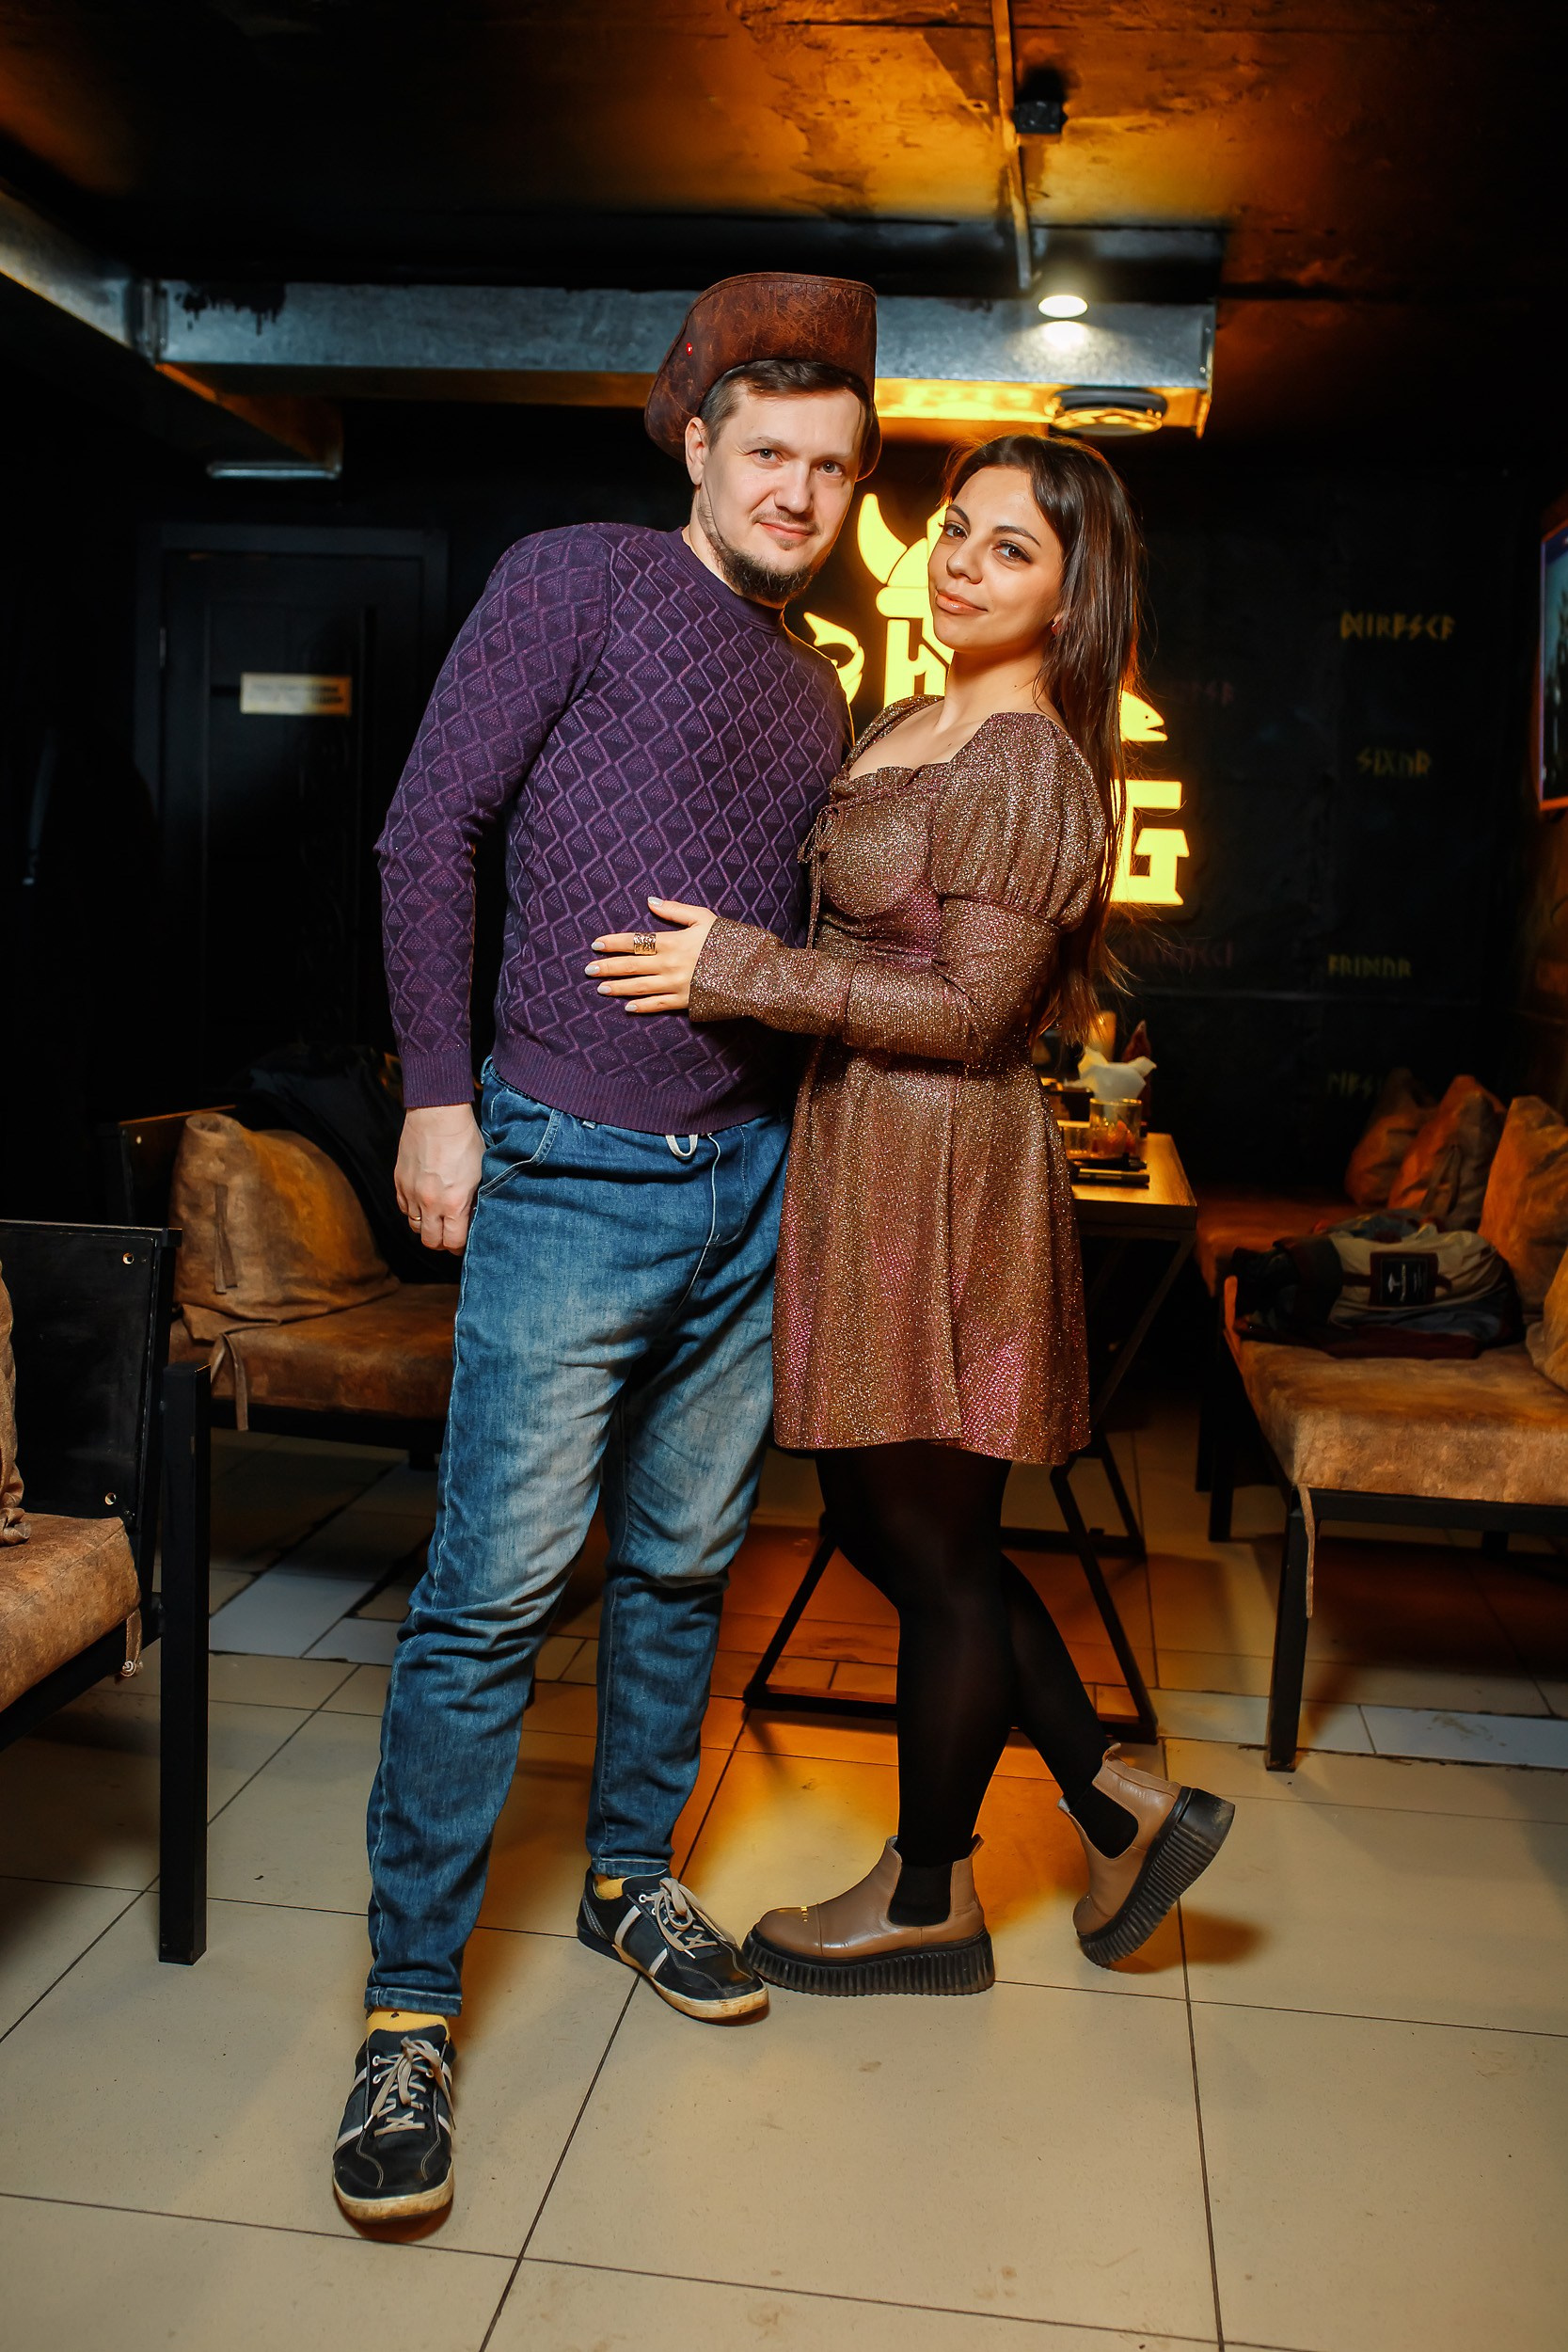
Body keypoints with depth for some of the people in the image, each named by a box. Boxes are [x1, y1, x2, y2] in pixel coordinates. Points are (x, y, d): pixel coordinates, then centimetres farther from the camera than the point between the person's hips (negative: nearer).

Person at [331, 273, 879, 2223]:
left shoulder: (817, 694, 17)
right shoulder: (578, 583, -1)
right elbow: (428, 834, -5)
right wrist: (437, 1091, -10)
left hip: (758, 1181, 6)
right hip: (576, 1176, -6)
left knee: (684, 1563, 14)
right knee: (494, 1586, -5)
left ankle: (629, 1875, 33)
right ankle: (410, 2004, 8)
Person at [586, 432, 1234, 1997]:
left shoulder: (1024, 764, -14)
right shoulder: (908, 725, 15)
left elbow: (974, 1011, -19)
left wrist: (740, 970, -18)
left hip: (939, 1174, -10)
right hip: (860, 1159, 10)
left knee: (931, 1545, 5)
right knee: (887, 1528, 16)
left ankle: (928, 1902, 25)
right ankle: (1122, 1809, 29)